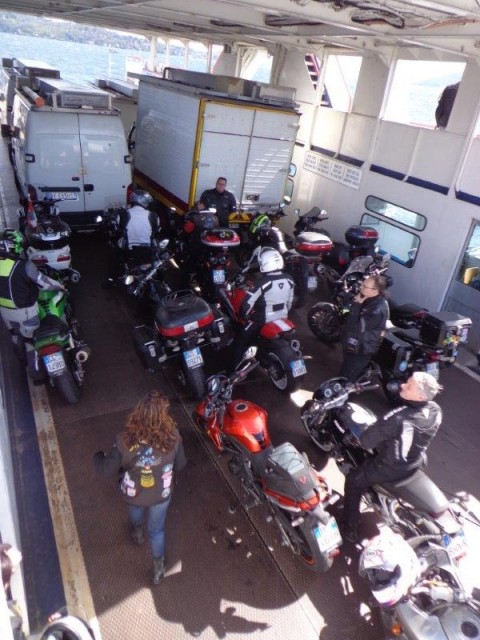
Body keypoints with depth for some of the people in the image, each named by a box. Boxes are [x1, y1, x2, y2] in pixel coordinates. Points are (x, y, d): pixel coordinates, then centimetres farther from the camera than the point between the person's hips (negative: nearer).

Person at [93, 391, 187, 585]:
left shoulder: (125, 440, -33)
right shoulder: (172, 436, -30)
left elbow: (107, 470, -17)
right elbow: (180, 465, -11)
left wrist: (98, 457, 4)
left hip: (133, 493, 0)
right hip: (161, 494, 0)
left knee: (135, 510, 37)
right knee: (157, 529, 27)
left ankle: (138, 533, 68)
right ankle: (158, 569, 47)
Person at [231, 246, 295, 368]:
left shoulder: (263, 282, -25)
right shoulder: (289, 280, -6)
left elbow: (248, 302, -23)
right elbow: (290, 301, 7)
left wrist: (244, 316, -5)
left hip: (263, 320, -6)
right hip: (282, 318, 7)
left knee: (239, 341, 7)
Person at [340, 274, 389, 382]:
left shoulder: (378, 309, -33)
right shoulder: (368, 298, -4)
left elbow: (358, 327, -34)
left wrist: (356, 305, -31)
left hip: (360, 350, -9)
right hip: (351, 344, 9)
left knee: (347, 378, 6)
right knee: (344, 372, 29)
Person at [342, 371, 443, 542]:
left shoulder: (398, 418, -40)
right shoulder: (435, 410, -18)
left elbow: (366, 441, -28)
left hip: (391, 468, -6)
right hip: (416, 461, 7)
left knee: (353, 481, 16)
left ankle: (350, 529, 28)